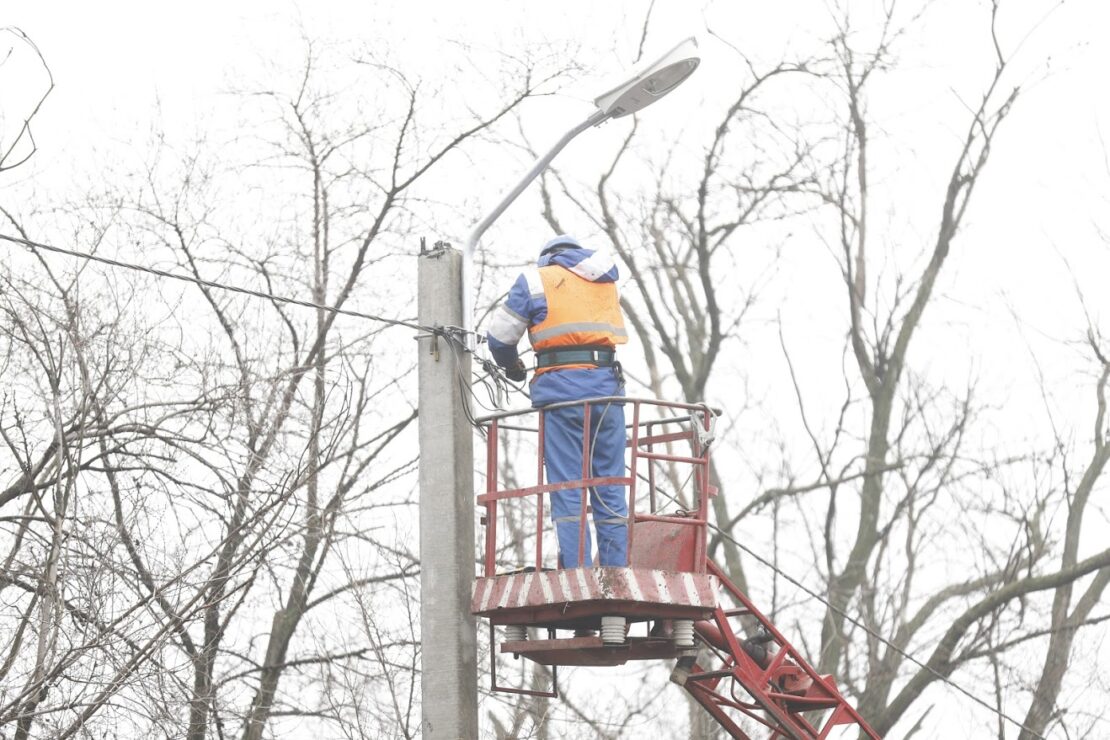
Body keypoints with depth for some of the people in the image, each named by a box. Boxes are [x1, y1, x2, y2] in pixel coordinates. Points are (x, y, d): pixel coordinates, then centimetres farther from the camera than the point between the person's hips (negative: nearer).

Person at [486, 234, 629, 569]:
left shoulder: (535, 279, 10)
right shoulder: (606, 278, 22)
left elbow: (500, 336, 9)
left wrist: (513, 367, 28)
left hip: (560, 386, -3)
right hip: (607, 384, 3)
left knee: (566, 488, -3)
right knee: (610, 488, 6)